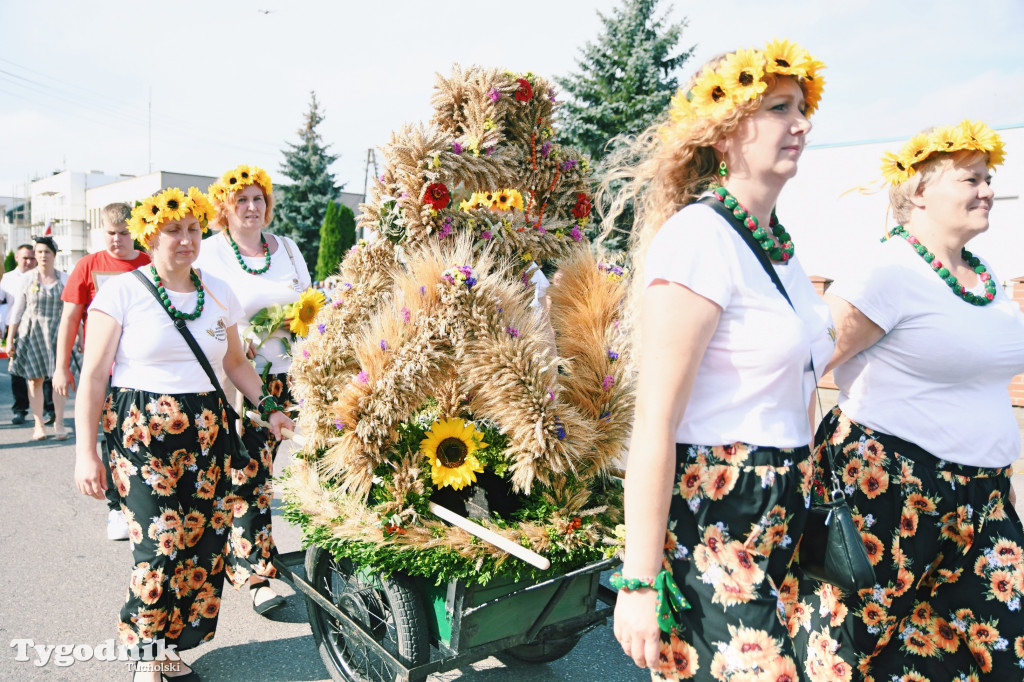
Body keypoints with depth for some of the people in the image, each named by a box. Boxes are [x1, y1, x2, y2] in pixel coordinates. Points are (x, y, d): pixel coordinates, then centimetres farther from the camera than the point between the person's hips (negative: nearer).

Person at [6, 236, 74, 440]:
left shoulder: (64, 279, 3)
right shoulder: (28, 279, 2)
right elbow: (16, 311, 4)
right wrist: (10, 339, 2)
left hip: (56, 333, 0)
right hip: (31, 333, 0)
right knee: (35, 379, 2)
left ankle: (59, 423, 2)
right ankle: (38, 424, 9)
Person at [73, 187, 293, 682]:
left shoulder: (218, 293, 11)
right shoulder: (122, 292, -3)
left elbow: (235, 362, 21)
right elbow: (93, 377, -4)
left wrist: (267, 407, 9)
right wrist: (85, 451, -9)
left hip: (206, 431, 4)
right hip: (142, 432, -4)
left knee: (204, 542, 1)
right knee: (160, 544, -9)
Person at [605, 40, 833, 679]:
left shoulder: (776, 241, 10)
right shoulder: (698, 237, -17)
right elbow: (654, 424, -21)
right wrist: (638, 583, -20)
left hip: (780, 522, 9)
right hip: (708, 526, -8)